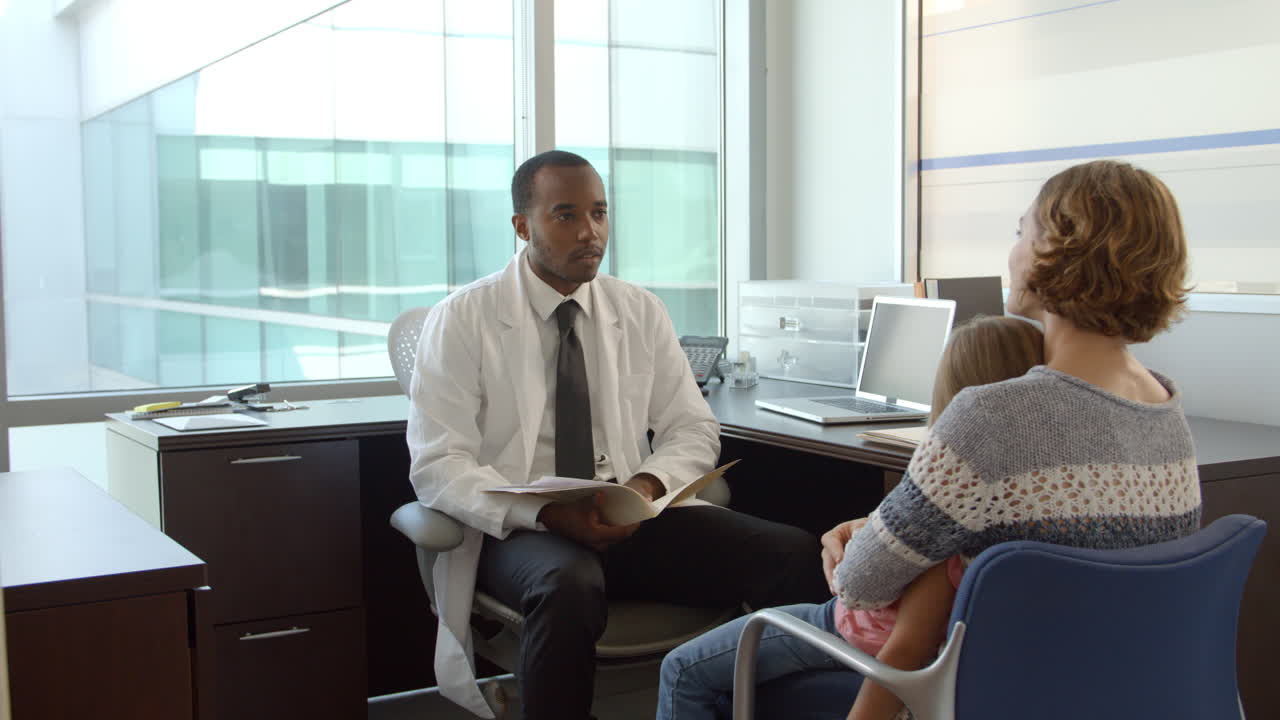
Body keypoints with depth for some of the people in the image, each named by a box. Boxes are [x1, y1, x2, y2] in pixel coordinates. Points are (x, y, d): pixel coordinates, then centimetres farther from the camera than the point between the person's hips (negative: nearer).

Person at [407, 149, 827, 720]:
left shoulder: (641, 312, 9)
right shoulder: (461, 320, -2)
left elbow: (695, 430, 9)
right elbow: (438, 466, -9)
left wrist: (648, 484, -14)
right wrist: (548, 511, -25)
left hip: (632, 519, 4)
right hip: (519, 529, -3)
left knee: (795, 556, -20)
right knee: (569, 585, -40)